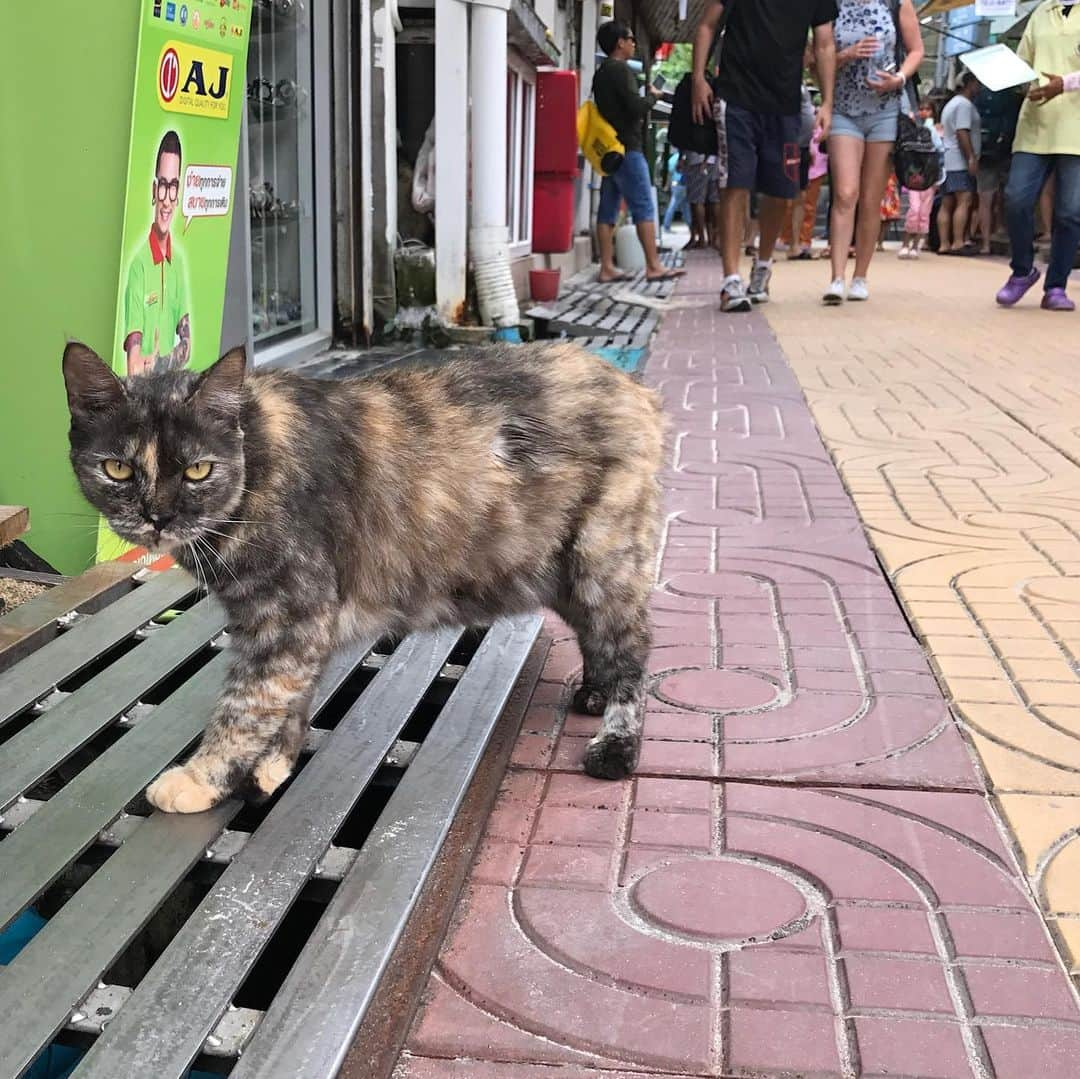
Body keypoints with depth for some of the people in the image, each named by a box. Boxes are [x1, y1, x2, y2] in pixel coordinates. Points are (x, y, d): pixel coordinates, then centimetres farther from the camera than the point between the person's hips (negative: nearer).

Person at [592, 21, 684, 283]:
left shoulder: (601, 73, 18)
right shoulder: (620, 70, -10)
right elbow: (637, 108, -18)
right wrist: (652, 95, 0)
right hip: (627, 148, -9)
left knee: (608, 210, 3)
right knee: (644, 208, -9)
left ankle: (607, 268, 0)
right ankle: (653, 266, -11)